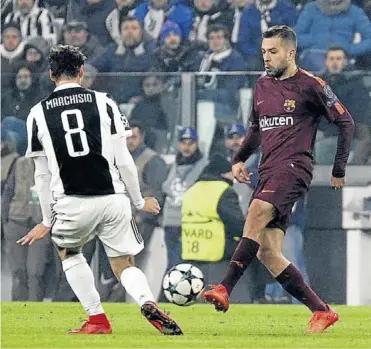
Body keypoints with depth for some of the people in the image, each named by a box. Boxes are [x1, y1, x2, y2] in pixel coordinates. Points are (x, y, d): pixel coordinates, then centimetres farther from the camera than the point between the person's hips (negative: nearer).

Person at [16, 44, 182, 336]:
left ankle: (97, 319, 18)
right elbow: (123, 160, 1)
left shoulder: (38, 114, 5)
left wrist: (48, 221, 15)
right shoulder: (104, 103, 2)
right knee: (124, 265, 13)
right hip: (113, 199, 0)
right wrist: (140, 201, 13)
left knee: (68, 252, 28)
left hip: (71, 203, 0)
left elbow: (42, 174, 7)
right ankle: (149, 304, -18)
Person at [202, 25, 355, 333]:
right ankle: (322, 312, 6)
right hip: (268, 170, 8)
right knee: (268, 254, -1)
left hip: (294, 166, -8)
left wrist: (339, 170, 2)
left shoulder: (310, 85, -2)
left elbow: (346, 123, 2)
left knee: (256, 214, -32)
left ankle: (225, 289, -39)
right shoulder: (262, 86, 17)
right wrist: (239, 159, 13)